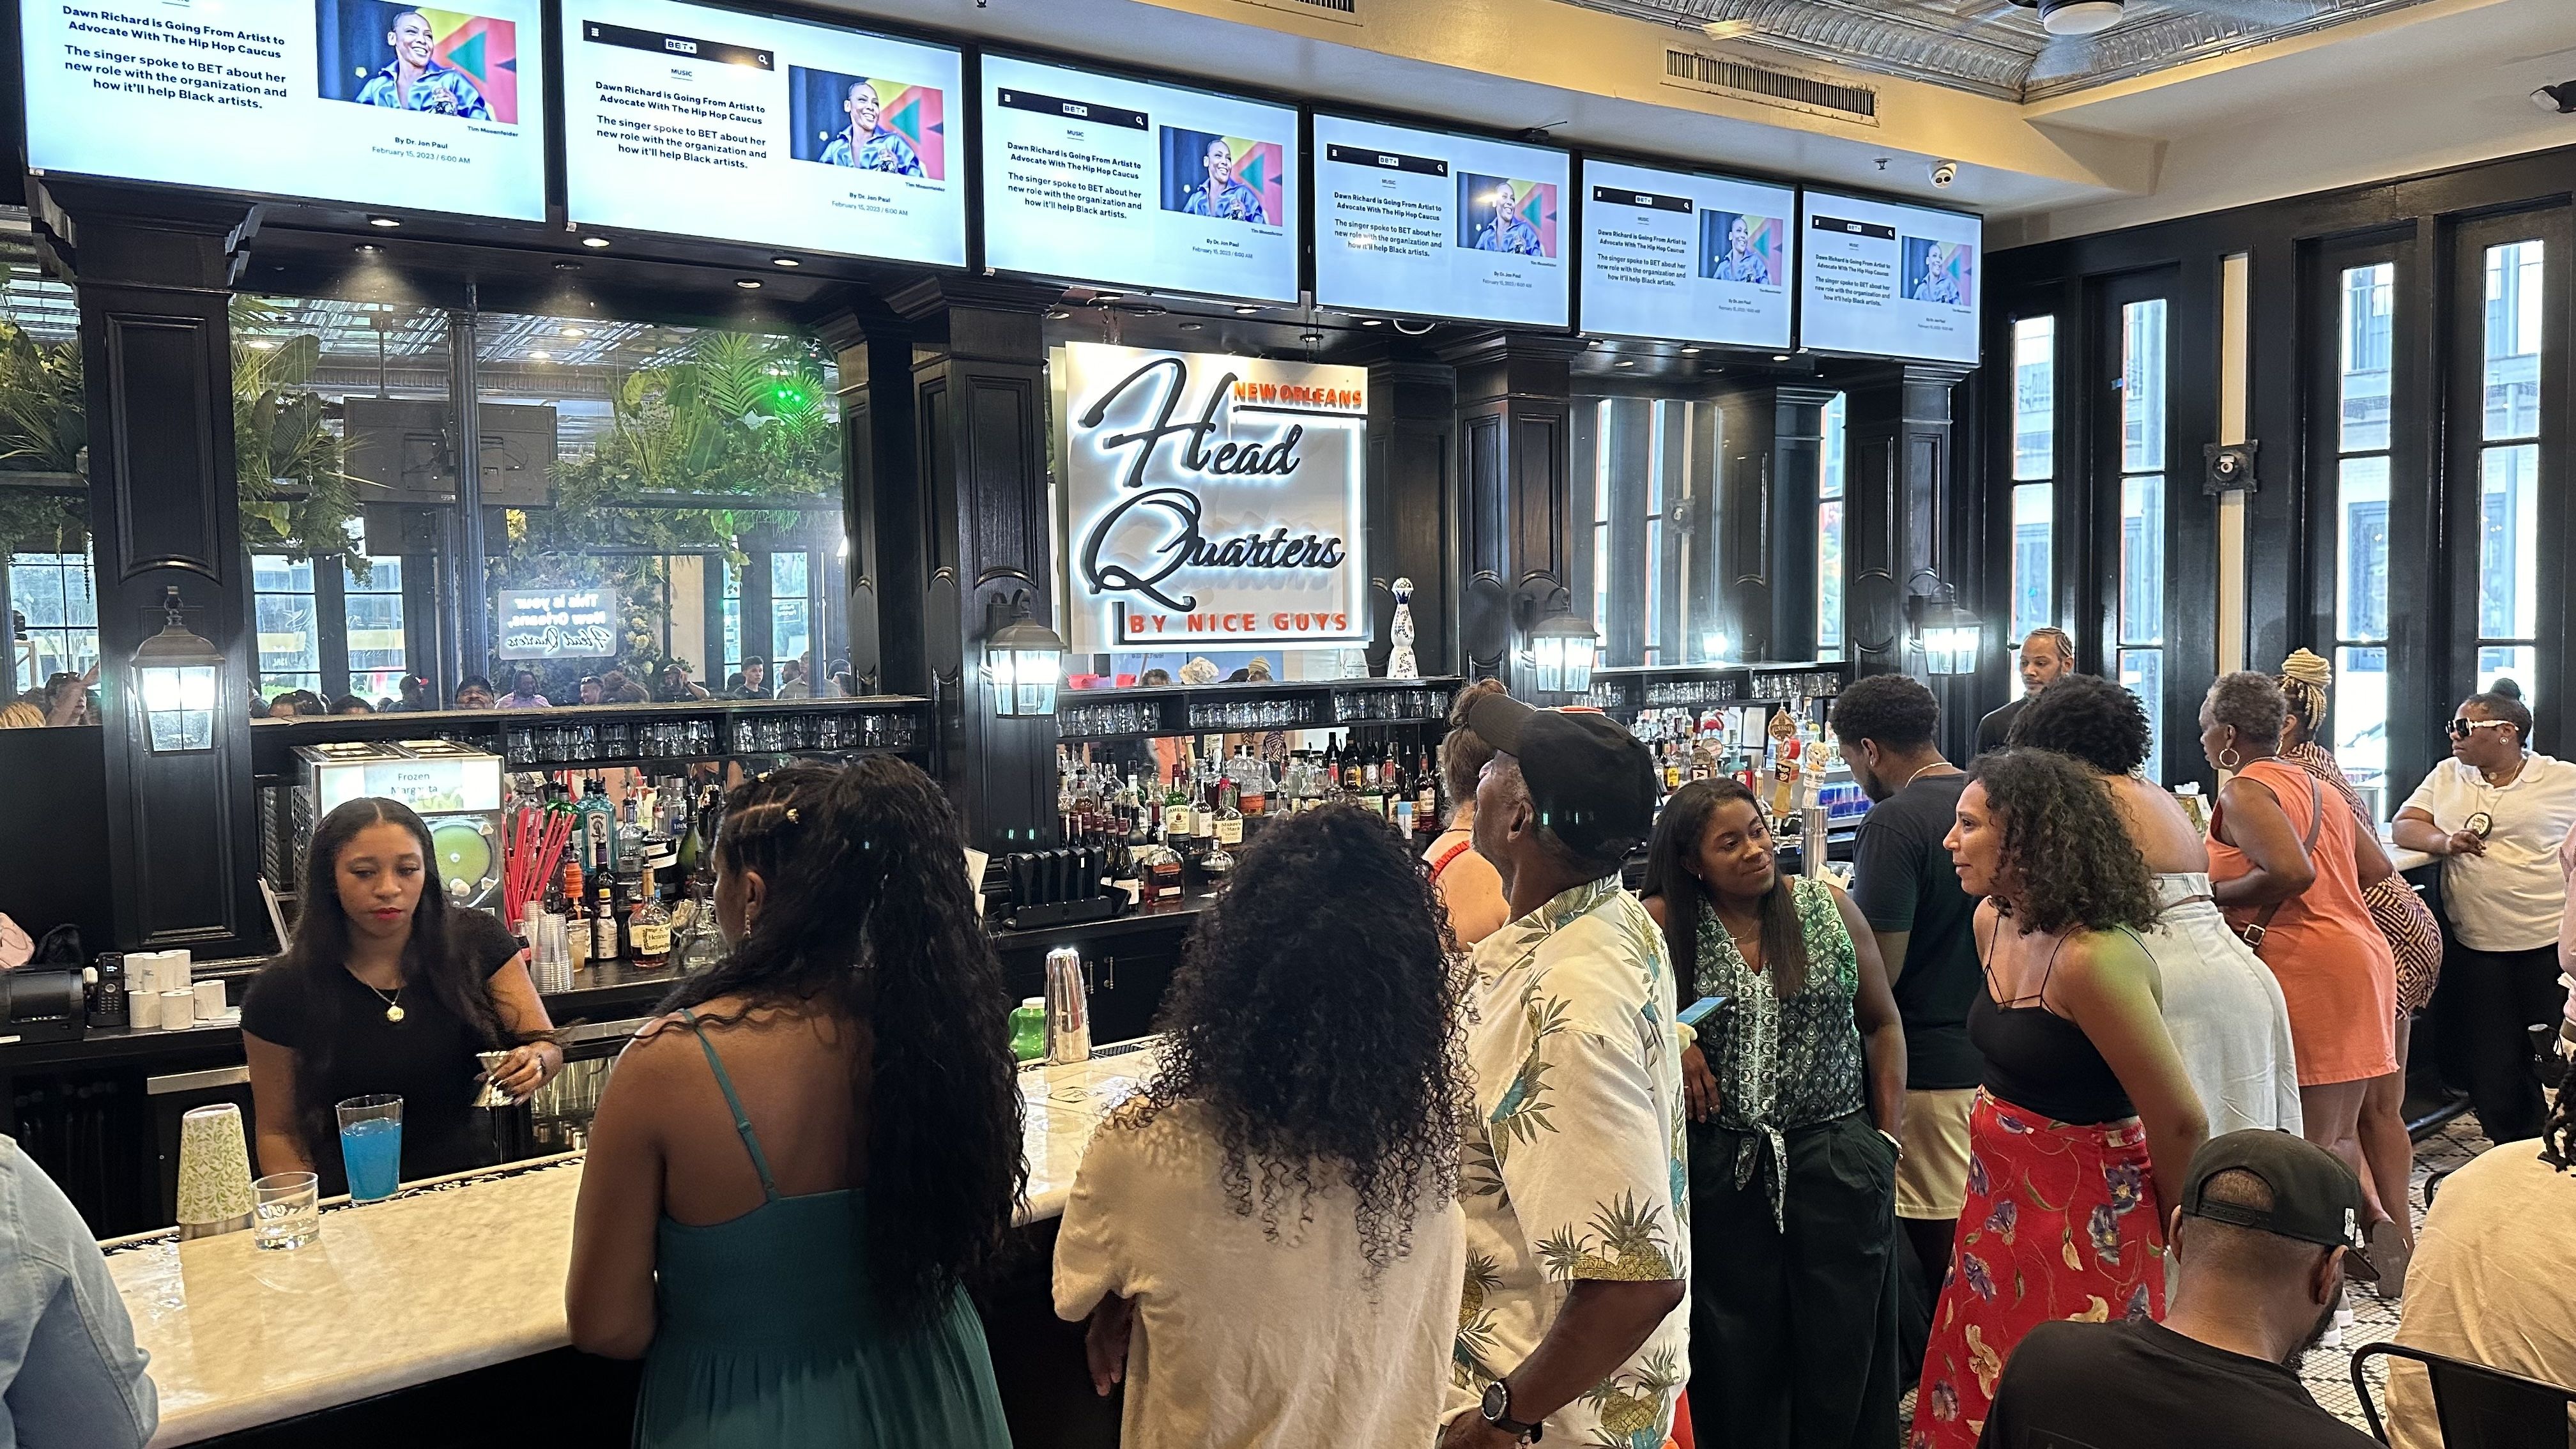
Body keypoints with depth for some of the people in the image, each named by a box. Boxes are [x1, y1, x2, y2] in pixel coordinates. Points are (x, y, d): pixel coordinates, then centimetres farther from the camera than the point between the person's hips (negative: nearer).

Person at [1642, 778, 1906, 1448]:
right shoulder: (1666, 925, -7)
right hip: (1724, 1163, -1)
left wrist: (1889, 1135, 3)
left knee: (1841, 1344, 10)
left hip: (1837, 1158, 1)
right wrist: (1672, 1040, -18)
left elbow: (1882, 1023, 8)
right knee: (1738, 1355, 9)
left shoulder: (1829, 908, 0)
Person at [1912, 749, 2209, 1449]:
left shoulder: (2093, 959, -26)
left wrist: (2175, 1234, -4)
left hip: (2084, 1226, -8)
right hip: (1998, 1202, 8)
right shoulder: (1993, 922, 1)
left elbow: (2180, 1124, -20)